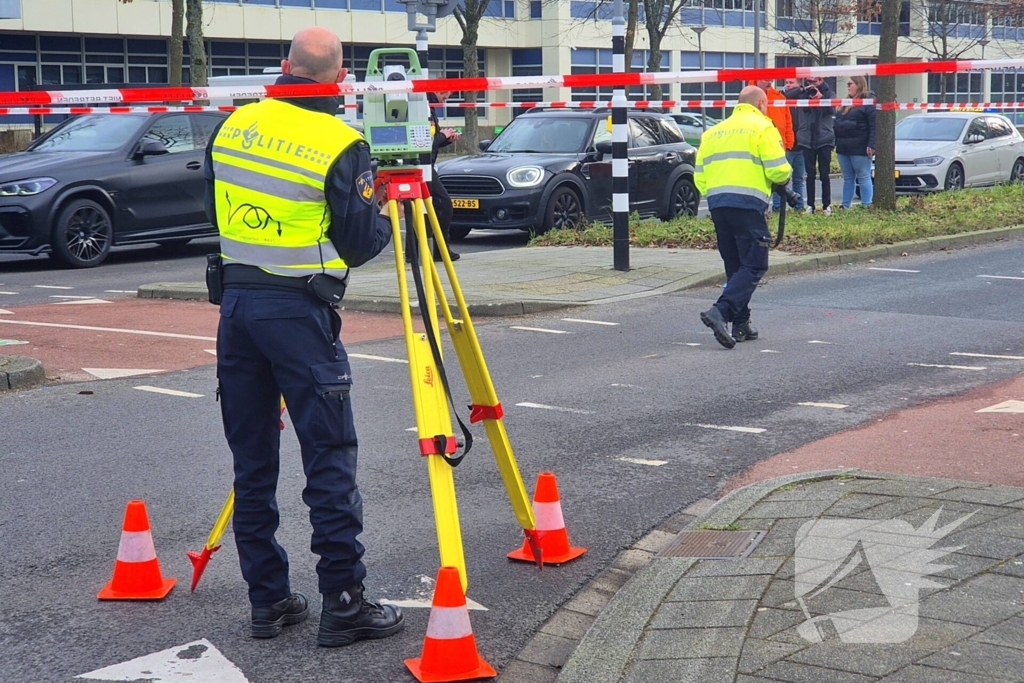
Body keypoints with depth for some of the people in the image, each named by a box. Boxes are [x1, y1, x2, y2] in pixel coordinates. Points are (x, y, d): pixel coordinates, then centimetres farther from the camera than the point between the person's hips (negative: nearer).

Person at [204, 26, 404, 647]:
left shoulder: (233, 126, 7)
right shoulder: (342, 146, -10)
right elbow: (359, 243, -6)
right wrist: (392, 218, 12)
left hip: (236, 302, 6)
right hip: (299, 310, -6)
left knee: (252, 461, 11)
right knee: (330, 461, 0)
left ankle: (268, 600, 16)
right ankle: (343, 605, 2)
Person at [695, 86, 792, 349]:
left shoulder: (713, 132, 21)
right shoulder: (762, 127, 2)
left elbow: (699, 175, 18)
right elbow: (777, 170, -7)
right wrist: (785, 177, 14)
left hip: (716, 203, 7)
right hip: (748, 203, -7)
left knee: (735, 266, 15)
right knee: (754, 265, -5)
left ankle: (740, 324, 15)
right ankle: (720, 311, -24)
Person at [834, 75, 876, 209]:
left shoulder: (869, 102, -8)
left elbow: (874, 125, -14)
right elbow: (838, 123, 23)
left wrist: (871, 145, -21)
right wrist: (835, 142, 18)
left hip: (859, 148, -8)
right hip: (843, 148, 8)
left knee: (864, 178, -4)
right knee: (848, 179, 11)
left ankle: (866, 207, -2)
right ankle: (845, 206, 15)